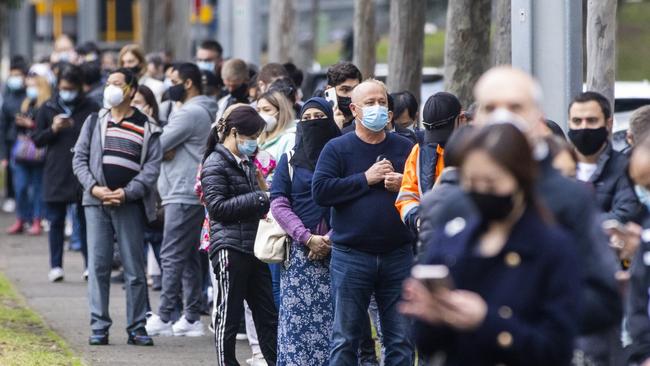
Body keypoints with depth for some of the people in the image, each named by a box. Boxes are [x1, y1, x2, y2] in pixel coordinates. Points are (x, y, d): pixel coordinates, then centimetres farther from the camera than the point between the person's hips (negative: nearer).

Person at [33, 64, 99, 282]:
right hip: (55, 173, 2)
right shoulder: (48, 108, 6)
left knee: (86, 220, 3)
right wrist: (53, 129, -10)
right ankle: (55, 266, 11)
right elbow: (37, 140, 8)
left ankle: (90, 264, 7)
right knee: (56, 221, 6)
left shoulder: (91, 109, 0)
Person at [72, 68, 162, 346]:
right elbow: (80, 158, 9)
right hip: (97, 202, 2)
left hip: (130, 205, -2)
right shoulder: (95, 122, 12)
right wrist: (93, 188, -7)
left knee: (134, 269, 0)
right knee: (98, 266, -1)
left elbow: (152, 166, -1)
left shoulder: (147, 128, 5)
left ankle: (137, 328, 6)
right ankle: (99, 328, 2)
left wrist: (127, 192, -12)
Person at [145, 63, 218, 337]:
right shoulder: (202, 112, 19)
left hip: (184, 195, -10)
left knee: (172, 256, -9)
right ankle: (192, 318, 13)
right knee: (188, 257, 11)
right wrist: (168, 149, -6)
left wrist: (164, 149, 5)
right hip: (190, 194, 10)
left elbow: (157, 146, -16)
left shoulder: (191, 113, -14)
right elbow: (166, 145, 15)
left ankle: (164, 318, -9)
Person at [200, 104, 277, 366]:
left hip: (253, 246, 8)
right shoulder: (215, 164, -7)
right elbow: (217, 207, -15)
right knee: (229, 315, -2)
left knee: (268, 313, 7)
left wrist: (264, 203, 8)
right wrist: (258, 199, -15)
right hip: (229, 248, -8)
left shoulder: (246, 163, 19)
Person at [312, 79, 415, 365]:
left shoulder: (405, 148, 9)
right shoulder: (338, 148, 2)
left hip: (397, 255, 2)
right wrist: (365, 179, -12)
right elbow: (320, 191, -11)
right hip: (351, 257, -2)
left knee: (401, 340, 5)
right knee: (344, 338, 2)